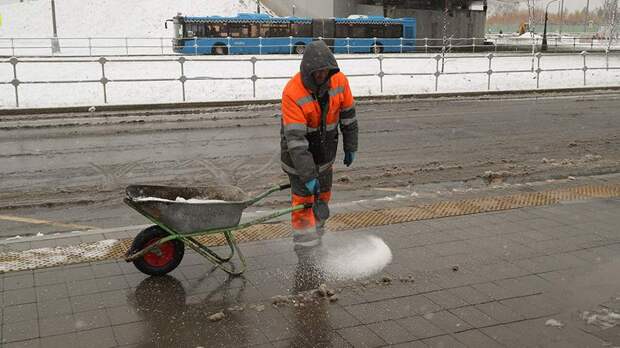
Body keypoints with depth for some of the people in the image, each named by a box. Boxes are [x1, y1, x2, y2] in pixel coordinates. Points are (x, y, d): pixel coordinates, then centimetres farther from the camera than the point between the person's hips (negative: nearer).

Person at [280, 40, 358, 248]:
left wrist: (350, 147, 8)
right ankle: (304, 247, 5)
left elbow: (348, 114, 2)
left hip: (325, 149, 6)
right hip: (298, 151, -5)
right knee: (303, 198, -6)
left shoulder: (339, 81, -14)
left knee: (323, 195, 17)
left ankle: (316, 240, 36)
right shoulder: (292, 93, -29)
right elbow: (295, 139, -30)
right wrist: (307, 175, -31)